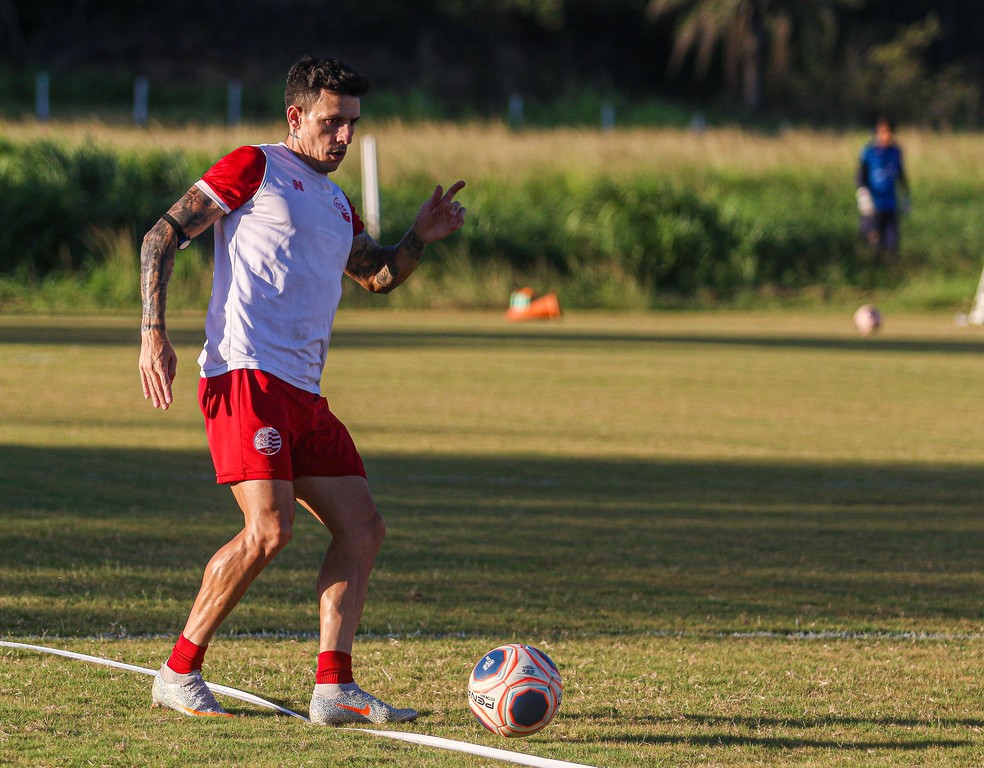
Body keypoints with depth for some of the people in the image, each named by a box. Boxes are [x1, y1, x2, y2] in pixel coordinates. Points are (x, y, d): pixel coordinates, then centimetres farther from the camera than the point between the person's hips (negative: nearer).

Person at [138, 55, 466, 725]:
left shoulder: (336, 204, 24)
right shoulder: (256, 168, 1)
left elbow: (378, 275, 38)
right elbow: (162, 236, -2)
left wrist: (421, 238, 18)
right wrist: (154, 330, -12)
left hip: (304, 392, 9)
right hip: (246, 375, -9)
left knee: (363, 528, 1)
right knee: (269, 530, -20)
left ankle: (333, 688, -1)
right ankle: (179, 674, -8)